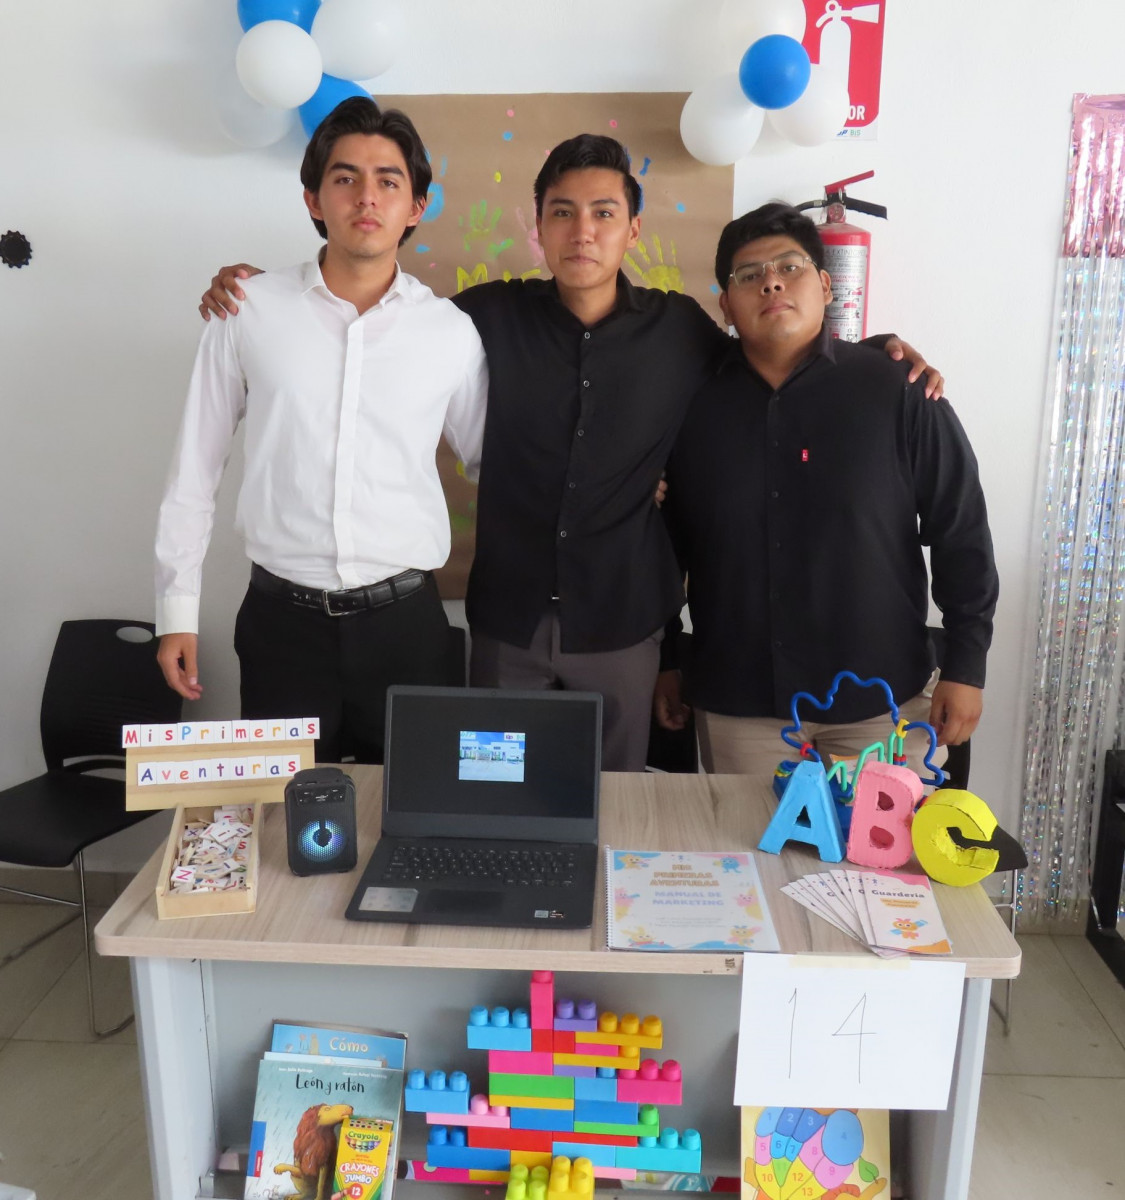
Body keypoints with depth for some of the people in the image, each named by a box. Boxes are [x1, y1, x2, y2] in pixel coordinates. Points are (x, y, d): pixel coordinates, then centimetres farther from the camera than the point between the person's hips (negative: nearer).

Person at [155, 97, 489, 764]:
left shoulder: (451, 331, 0)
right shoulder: (249, 312, -1)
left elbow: (493, 464, 13)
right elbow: (196, 467, 5)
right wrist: (177, 608, 6)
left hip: (404, 619, 1)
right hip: (282, 617, 0)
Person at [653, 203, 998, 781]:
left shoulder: (896, 392, -5)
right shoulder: (695, 406, 2)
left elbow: (960, 531, -2)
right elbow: (665, 547, 9)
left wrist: (965, 667, -3)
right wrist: (663, 663, 11)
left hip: (880, 698, -1)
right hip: (737, 703, 2)